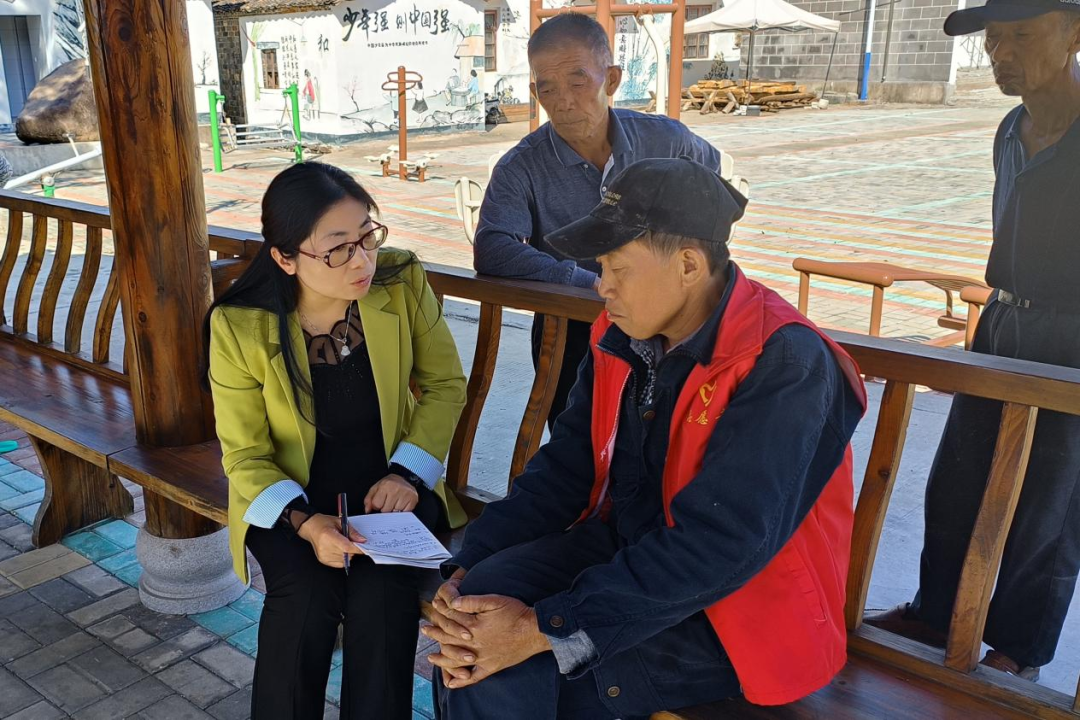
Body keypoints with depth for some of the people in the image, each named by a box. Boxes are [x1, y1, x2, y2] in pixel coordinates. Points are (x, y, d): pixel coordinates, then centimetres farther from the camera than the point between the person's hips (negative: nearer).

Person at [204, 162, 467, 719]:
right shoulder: (239, 326, -17)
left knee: (381, 595, -26)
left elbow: (445, 385, -1)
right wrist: (304, 522, -25)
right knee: (306, 599, -27)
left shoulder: (403, 283, -14)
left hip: (387, 483, 1)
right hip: (289, 493, 0)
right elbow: (245, 455, -8)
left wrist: (406, 473, -13)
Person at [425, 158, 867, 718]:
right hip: (623, 545, 6)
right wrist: (469, 567, -12)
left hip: (739, 612, -6)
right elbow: (566, 467, 2)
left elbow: (717, 546, -29)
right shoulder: (622, 337, -1)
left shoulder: (783, 364, -24)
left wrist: (545, 628, -30)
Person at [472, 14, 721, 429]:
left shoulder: (664, 139, -4)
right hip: (569, 334, -1)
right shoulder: (521, 169, -11)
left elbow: (710, 167, 19)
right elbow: (491, 252, -27)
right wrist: (593, 283, -31)